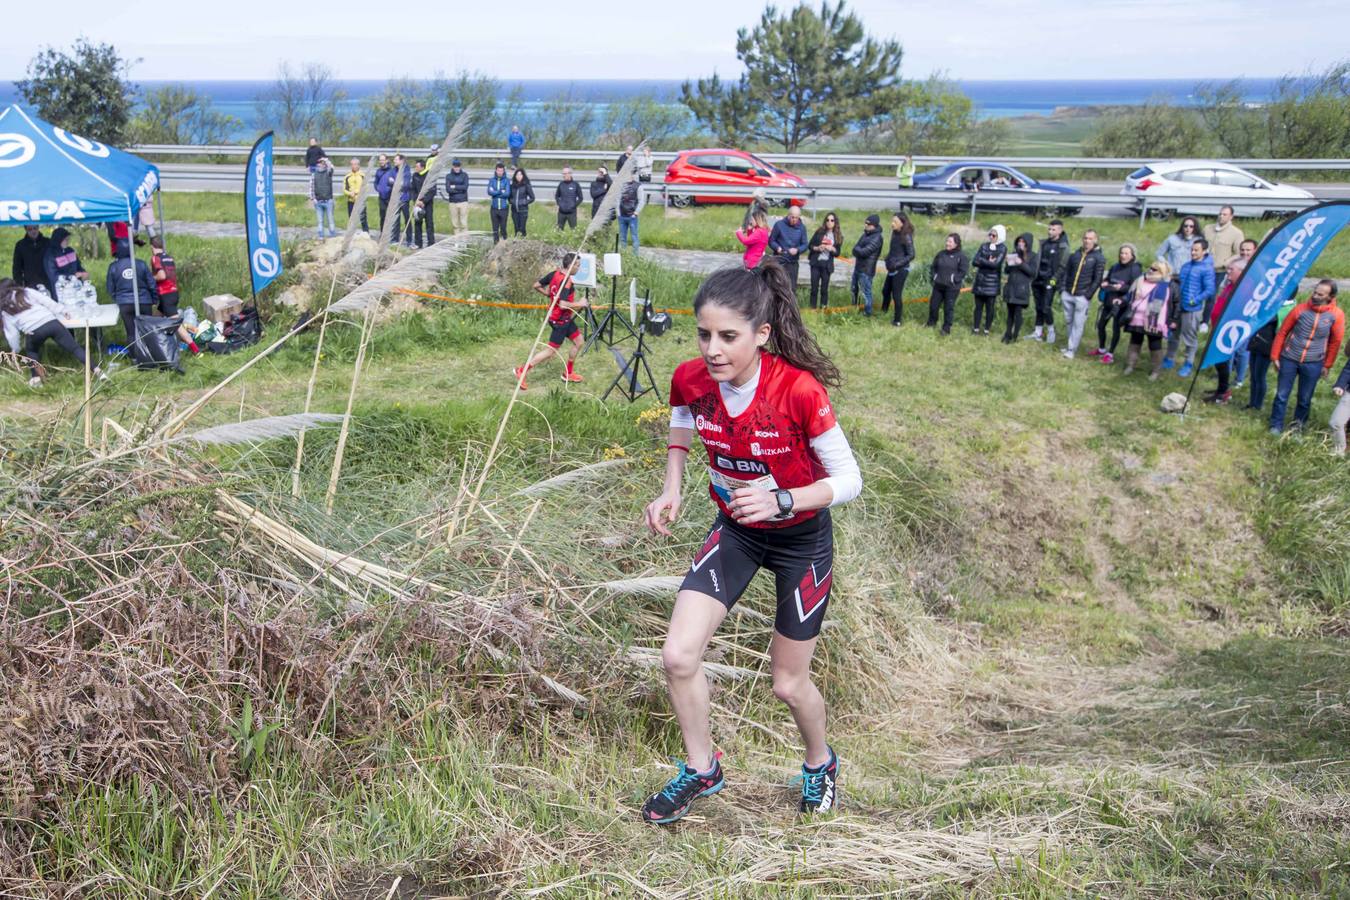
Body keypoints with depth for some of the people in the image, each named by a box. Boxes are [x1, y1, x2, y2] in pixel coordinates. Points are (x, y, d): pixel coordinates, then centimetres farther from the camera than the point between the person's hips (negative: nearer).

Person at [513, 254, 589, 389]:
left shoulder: (554, 274, -1)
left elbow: (537, 285, 6)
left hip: (564, 318, 9)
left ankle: (568, 373, 27)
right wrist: (579, 304, -20)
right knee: (551, 350, 0)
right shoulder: (566, 282, -25)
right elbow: (563, 304, -33)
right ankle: (522, 371, 5)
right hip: (560, 320, -9)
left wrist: (550, 294, 15)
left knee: (578, 341, 17)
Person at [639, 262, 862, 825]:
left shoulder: (801, 390, -31)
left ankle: (820, 763, 43)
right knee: (678, 656, -9)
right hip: (734, 530, 4)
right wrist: (671, 492, -12)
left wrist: (780, 501, -38)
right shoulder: (690, 380, -18)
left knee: (788, 684, 9)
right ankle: (701, 770, 19)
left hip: (802, 538, -3)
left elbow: (848, 480, -23)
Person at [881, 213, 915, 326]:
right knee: (885, 291, 17)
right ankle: (883, 313, 36)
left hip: (901, 270, -8)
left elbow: (911, 255, -16)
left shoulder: (906, 236, -16)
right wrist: (888, 260, 8)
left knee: (896, 295, -1)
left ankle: (898, 320, 12)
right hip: (892, 269, 8)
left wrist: (897, 264, -21)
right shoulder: (895, 233, 6)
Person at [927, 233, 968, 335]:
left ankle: (946, 328, 7)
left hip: (952, 287, -5)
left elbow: (963, 271, -10)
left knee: (948, 308, -2)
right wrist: (934, 276, 5)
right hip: (938, 285, 5)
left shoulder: (961, 256, -6)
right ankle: (931, 322, 30)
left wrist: (954, 280, -14)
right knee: (933, 304, 10)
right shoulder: (941, 254, 8)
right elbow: (933, 266, 18)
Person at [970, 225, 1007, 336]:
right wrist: (988, 262, -11)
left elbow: (996, 264, -15)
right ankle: (976, 328, 12)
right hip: (980, 280, 3)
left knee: (989, 306, 0)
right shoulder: (984, 246, 9)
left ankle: (987, 329, 6)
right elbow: (974, 261, 0)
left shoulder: (1002, 248, -2)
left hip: (992, 282, -3)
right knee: (978, 305, 6)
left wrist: (982, 262, -7)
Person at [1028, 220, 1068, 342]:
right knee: (1038, 308, 9)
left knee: (1046, 308, -10)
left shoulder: (1063, 247, -6)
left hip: (1049, 282, -6)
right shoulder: (1044, 243, 12)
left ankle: (1051, 330, 9)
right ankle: (1038, 332, 16)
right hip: (1038, 280, 6)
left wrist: (1054, 280, -18)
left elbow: (1062, 267, -10)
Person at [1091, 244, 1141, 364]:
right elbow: (1106, 279, 20)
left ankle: (1110, 354, 9)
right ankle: (1101, 349, 34)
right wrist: (1104, 283, -3)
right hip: (1108, 301, 6)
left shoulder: (1135, 269, -9)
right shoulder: (1115, 266, 9)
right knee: (1100, 325, 14)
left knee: (1116, 328, -3)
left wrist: (1121, 288, -26)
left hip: (1122, 304, -6)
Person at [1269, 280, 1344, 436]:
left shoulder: (1336, 315, -7)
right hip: (1289, 359, 0)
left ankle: (1298, 426, 27)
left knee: (1305, 399, 9)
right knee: (1281, 395, 5)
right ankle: (1276, 426, 17)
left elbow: (1335, 341, 5)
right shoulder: (1301, 309, -7)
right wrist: (1275, 356, 0)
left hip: (1313, 364, 0)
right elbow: (1282, 332, 0)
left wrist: (1327, 365, 9)